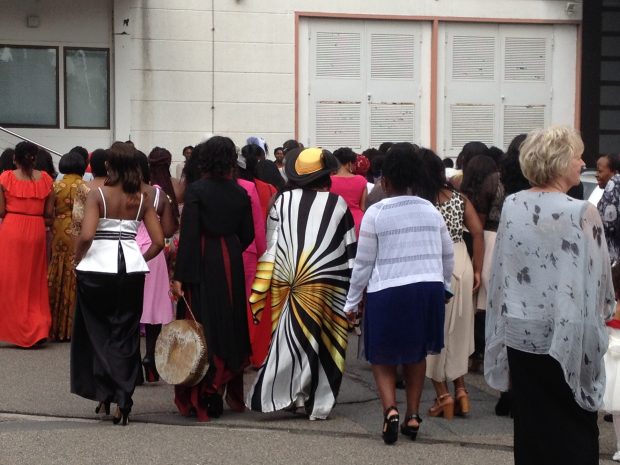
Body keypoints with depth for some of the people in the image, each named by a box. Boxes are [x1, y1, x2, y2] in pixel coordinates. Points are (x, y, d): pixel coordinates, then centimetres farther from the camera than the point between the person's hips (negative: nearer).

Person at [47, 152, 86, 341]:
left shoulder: (56, 186, 0)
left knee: (59, 279, 7)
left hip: (60, 235, 1)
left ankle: (58, 328, 9)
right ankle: (76, 327, 3)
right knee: (77, 279, 3)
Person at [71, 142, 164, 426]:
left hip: (98, 267, -3)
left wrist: (77, 260, -1)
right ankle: (122, 401, 7)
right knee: (125, 336, 10)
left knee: (97, 332, 15)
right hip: (131, 268, 3)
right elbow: (158, 241, 0)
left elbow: (86, 235, -18)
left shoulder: (98, 194, -6)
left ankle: (104, 393, 13)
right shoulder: (143, 198, 4)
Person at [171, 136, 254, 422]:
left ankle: (205, 399, 4)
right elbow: (247, 235, 6)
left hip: (203, 262, -4)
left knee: (204, 328, 1)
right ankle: (232, 394, 25)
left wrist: (180, 275, -14)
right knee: (231, 326, 15)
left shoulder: (195, 190, -10)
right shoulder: (240, 193, 1)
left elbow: (189, 234, -15)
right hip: (231, 265, 4)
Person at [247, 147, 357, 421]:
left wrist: (258, 294, 4)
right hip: (327, 286, -1)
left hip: (286, 285, 1)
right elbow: (351, 251, 0)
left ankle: (287, 395, 8)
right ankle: (318, 403, 12)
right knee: (323, 344, 7)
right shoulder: (338, 204, -2)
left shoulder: (283, 200, 1)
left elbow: (269, 247, 1)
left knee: (288, 340, 9)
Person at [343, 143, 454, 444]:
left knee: (383, 356, 11)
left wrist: (352, 302, 6)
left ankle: (390, 409, -9)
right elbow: (448, 255, 13)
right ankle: (413, 416, 21)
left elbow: (363, 263, -3)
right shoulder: (430, 209, 6)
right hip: (428, 289, 4)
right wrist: (442, 286, 28)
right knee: (417, 353, 19)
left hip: (389, 292, -4)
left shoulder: (375, 213, -6)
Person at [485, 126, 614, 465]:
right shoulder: (581, 213, -17)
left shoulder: (511, 205, -3)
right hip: (566, 337, -4)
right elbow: (597, 278, -11)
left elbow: (500, 269, 4)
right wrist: (604, 310, 9)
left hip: (519, 331, 4)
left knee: (529, 422, 16)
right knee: (572, 428, 10)